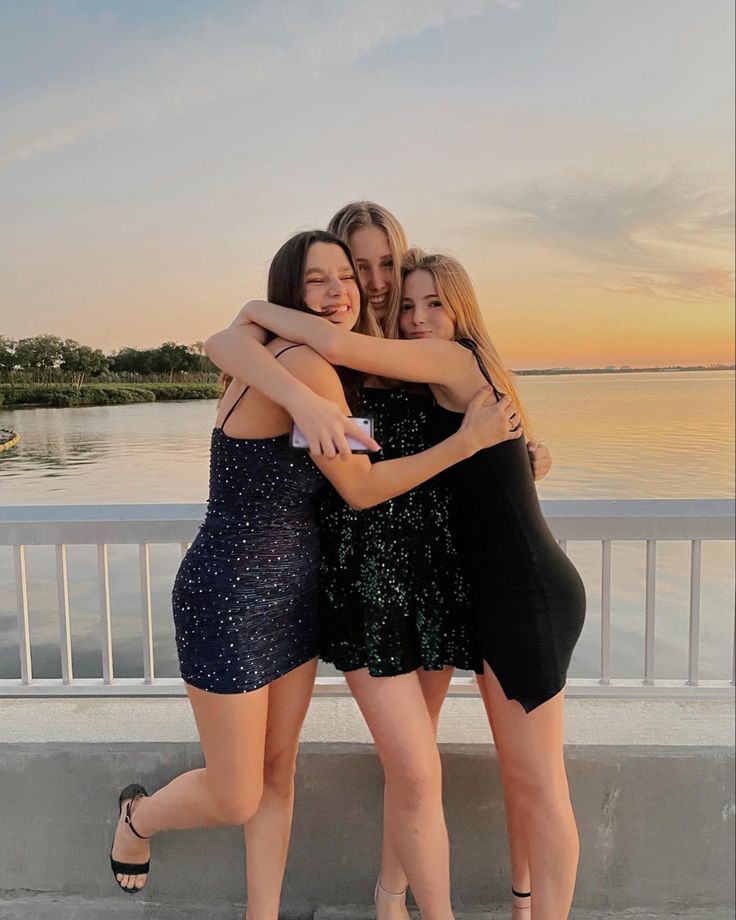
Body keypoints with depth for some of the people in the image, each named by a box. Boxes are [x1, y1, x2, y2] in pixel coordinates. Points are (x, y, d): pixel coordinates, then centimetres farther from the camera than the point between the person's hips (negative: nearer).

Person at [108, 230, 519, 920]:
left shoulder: (279, 362, 6)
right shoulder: (304, 365, -22)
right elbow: (361, 489, -16)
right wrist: (466, 440, -13)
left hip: (292, 597, 9)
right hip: (229, 602, -9)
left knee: (278, 772, 18)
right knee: (236, 801, 9)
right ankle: (137, 815, 41)